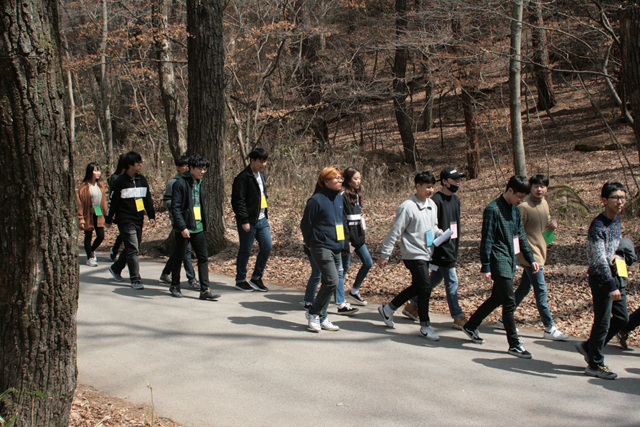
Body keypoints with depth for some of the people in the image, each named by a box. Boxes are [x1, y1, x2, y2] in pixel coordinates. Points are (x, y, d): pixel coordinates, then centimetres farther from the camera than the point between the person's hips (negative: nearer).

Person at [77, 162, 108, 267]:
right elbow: (80, 203, -10)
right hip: (88, 215, -5)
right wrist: (81, 219, -14)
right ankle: (90, 258, 18)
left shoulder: (100, 185, 7)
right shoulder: (84, 186, -11)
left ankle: (92, 250, 31)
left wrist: (105, 213, 10)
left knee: (101, 236, 3)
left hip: (99, 215, 5)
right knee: (88, 236, 5)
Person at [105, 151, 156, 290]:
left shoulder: (142, 180, 10)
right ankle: (135, 279, -6)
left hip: (139, 220, 7)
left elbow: (148, 199, 15)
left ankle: (115, 268, 36)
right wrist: (108, 220, 4)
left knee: (133, 248, 14)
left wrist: (151, 216, 7)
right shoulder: (120, 181, -8)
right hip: (125, 220, -7)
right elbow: (112, 201, -1)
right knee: (133, 249, -11)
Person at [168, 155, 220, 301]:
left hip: (198, 228, 7)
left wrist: (204, 224, 16)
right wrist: (182, 227, -20)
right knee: (179, 257, 7)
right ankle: (175, 286, 23)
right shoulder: (180, 183, -11)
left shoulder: (200, 184, 13)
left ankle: (205, 290, 2)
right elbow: (175, 207, -14)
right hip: (184, 228, -7)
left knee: (203, 258, 1)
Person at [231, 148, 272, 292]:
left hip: (262, 219, 8)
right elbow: (238, 200, -16)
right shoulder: (243, 177, -13)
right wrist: (244, 221, -18)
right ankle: (240, 281, 15)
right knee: (245, 250, 1)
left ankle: (256, 278, 18)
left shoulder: (261, 175, 15)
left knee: (267, 247, 6)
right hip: (248, 221, -8)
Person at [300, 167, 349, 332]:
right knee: (332, 281, -15)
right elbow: (305, 224, -4)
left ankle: (321, 318, 19)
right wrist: (310, 244, 5)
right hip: (322, 247, -7)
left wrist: (345, 241, 17)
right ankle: (313, 313, 1)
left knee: (328, 283, 10)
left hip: (337, 248, 8)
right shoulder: (317, 200, -13)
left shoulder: (340, 198, 10)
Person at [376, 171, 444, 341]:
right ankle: (425, 327, 1)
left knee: (417, 287, 14)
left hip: (426, 254, 9)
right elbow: (395, 231, -12)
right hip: (413, 254, -8)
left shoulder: (432, 205, 9)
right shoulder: (407, 207, -15)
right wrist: (385, 254, -11)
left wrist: (439, 233, -1)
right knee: (425, 287, -11)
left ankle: (388, 309, 31)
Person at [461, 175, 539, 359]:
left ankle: (470, 326, 31)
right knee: (509, 302, -7)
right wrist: (485, 267, -16)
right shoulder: (493, 209, -13)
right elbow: (486, 240, -14)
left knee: (496, 299, 16)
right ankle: (514, 344, 0)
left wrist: (530, 259, 18)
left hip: (510, 261, 9)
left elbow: (521, 237, 21)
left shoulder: (515, 210, 13)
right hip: (499, 262, -9)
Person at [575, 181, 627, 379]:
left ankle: (588, 346, 27)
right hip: (600, 278, -9)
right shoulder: (598, 226, -19)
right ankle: (595, 364, 10)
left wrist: (613, 257, 3)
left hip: (612, 275, 9)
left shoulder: (616, 221, 8)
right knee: (602, 321, -3)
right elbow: (600, 259, -25)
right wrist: (611, 286, -29)